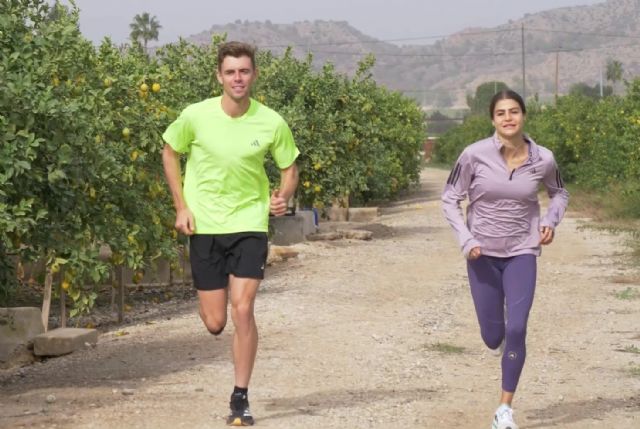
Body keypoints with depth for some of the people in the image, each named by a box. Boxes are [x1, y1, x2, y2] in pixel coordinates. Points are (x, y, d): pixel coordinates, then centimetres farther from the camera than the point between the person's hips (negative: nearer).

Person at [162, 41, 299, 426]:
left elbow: (290, 167, 8)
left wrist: (283, 196, -14)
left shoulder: (272, 123, -8)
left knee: (242, 310, -14)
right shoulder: (196, 116, -9)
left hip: (250, 224, -1)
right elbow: (170, 153, 8)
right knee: (215, 323, 1)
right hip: (204, 226, 1)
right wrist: (181, 207, 0)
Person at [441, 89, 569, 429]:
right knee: (492, 337, 6)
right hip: (483, 255, 0)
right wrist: (466, 239, -13)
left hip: (522, 253, 0)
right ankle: (505, 344, 46)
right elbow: (450, 198, -3)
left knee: (516, 329, -12)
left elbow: (559, 192, 13)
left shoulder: (543, 159, -8)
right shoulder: (475, 155, -14)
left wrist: (551, 220, -5)